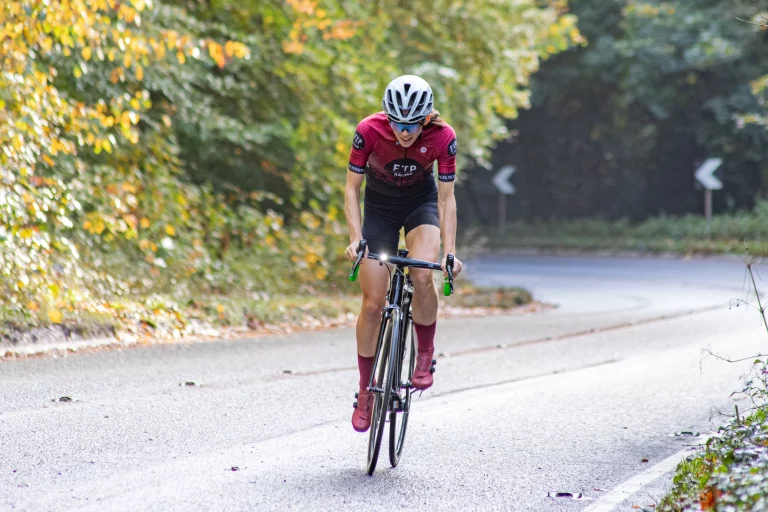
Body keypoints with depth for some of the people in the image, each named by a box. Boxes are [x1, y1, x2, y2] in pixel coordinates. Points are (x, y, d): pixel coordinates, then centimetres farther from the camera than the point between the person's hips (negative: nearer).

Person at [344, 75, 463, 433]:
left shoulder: (443, 137, -26)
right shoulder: (369, 131, -28)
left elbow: (446, 198, -18)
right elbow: (351, 189, -18)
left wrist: (450, 251, -26)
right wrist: (356, 238, -29)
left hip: (421, 203, 0)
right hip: (379, 206, 0)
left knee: (422, 276, -29)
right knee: (373, 303, -5)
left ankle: (425, 355, -5)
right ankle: (366, 392, 10)